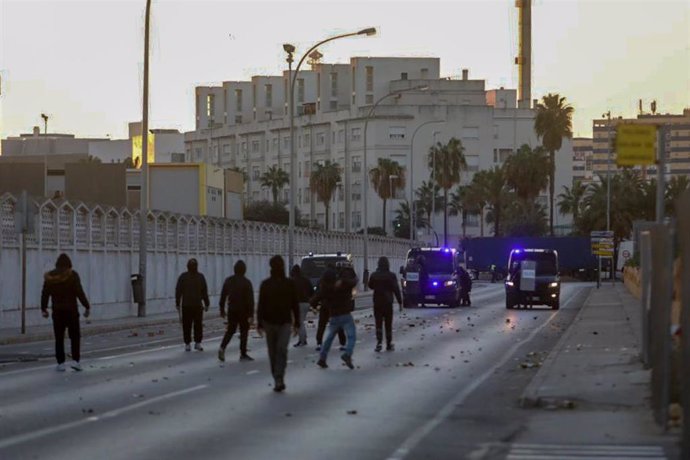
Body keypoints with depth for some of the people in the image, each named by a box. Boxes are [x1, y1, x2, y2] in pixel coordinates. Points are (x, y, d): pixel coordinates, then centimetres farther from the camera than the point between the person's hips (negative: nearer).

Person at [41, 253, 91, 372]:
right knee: (75, 336, 6)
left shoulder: (50, 277, 2)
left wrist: (43, 309, 15)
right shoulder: (72, 275, -7)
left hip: (57, 311, 2)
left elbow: (45, 294, 4)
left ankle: (60, 363, 6)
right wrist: (87, 307, -4)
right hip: (71, 310, -2)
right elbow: (79, 293, -11)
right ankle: (75, 360, -6)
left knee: (59, 338, 7)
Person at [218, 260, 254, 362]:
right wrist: (251, 314, -14)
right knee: (244, 331, 6)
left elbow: (223, 296, 8)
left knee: (230, 330, 13)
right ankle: (243, 354, 7)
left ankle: (222, 348, -8)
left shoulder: (228, 281, 3)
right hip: (243, 311, -4)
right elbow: (250, 300, -15)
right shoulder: (246, 283, -12)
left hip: (231, 310, 4)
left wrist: (222, 310, 17)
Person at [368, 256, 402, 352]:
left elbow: (370, 286, 15)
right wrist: (400, 302, -4)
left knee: (378, 324, 3)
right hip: (388, 302, -1)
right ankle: (389, 345, 9)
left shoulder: (374, 275, -2)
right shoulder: (391, 276, -8)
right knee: (388, 324, 7)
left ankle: (378, 343, -10)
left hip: (377, 302, 1)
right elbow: (396, 290, -8)